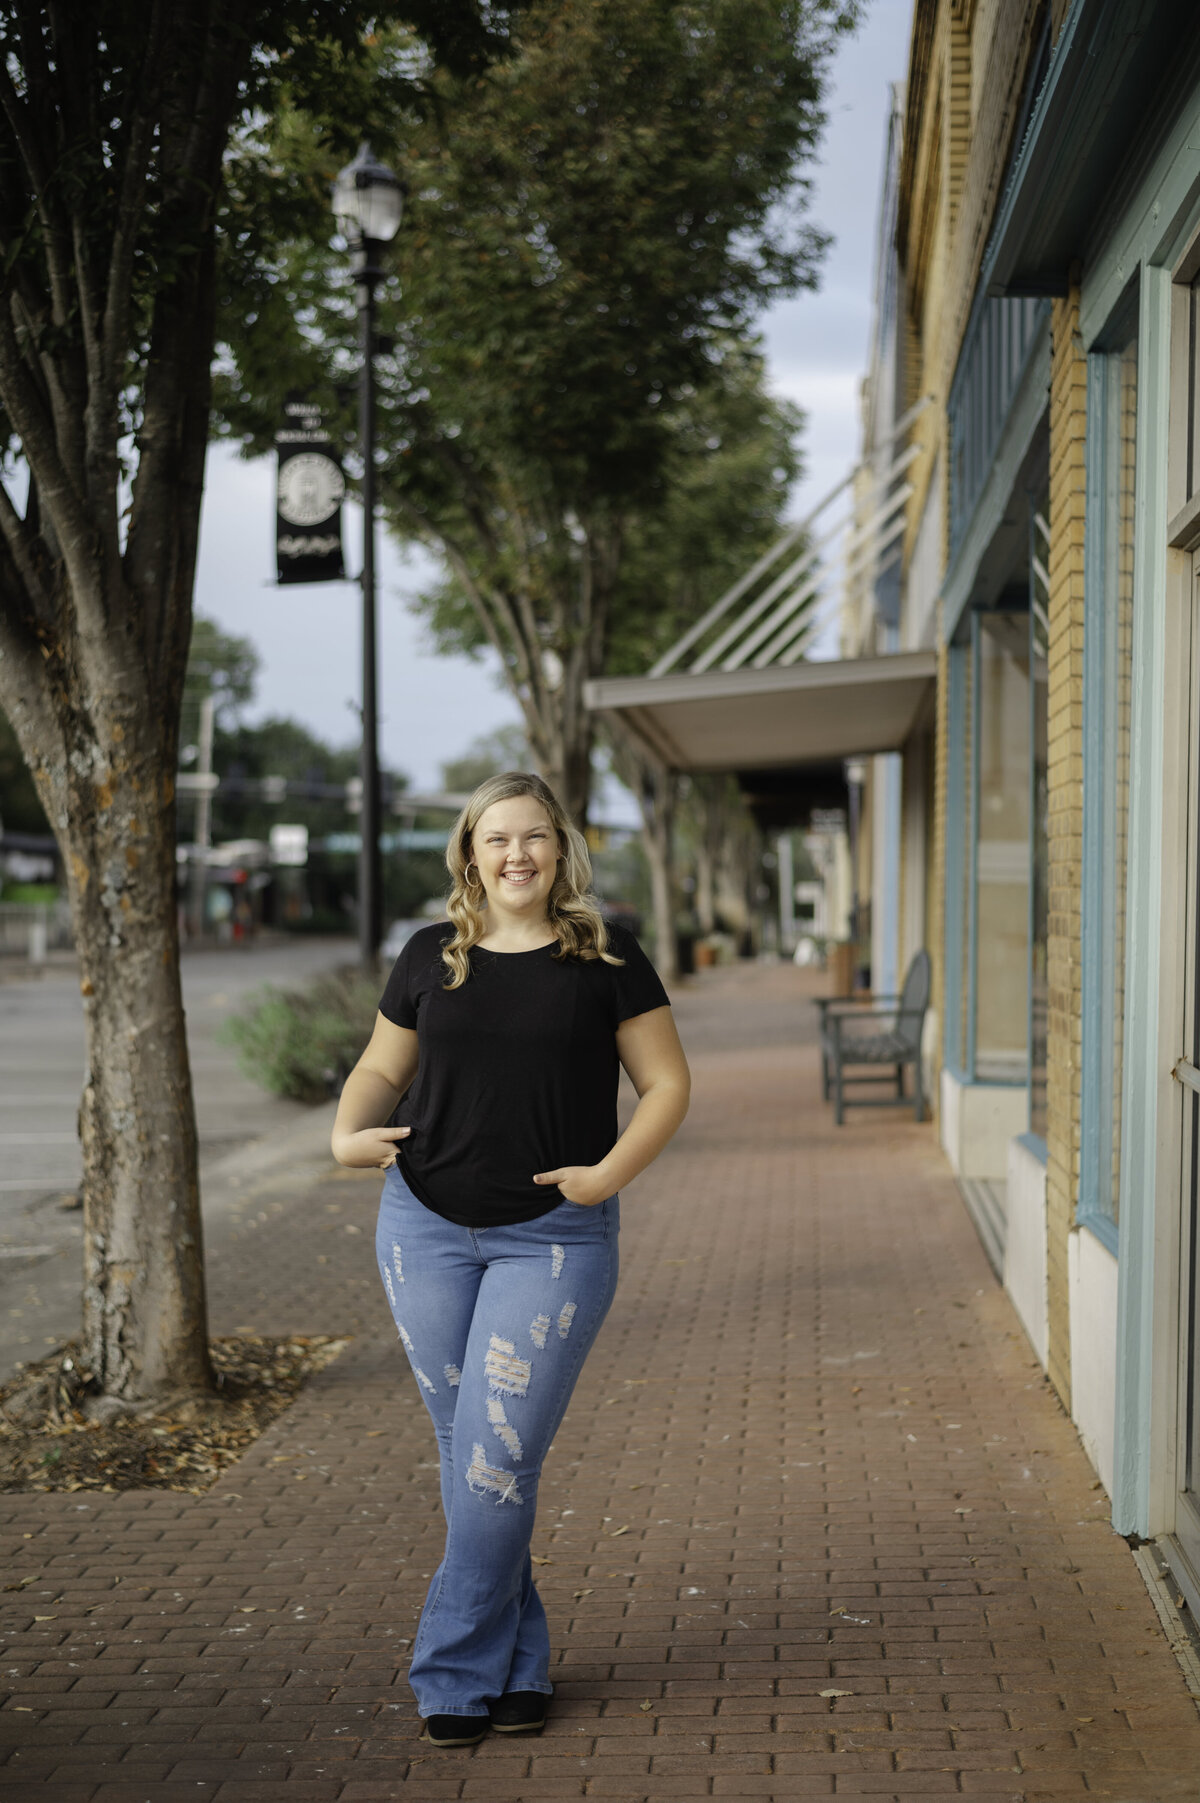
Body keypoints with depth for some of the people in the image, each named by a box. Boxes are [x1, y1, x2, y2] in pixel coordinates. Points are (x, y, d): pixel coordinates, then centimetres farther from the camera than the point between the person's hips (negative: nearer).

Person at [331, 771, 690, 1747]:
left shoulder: (607, 959, 0)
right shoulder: (430, 958, 7)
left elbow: (668, 1083, 2)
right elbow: (381, 1068, 17)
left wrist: (611, 1172, -12)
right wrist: (350, 1132, -4)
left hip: (554, 1238, -3)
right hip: (428, 1228, 3)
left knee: (499, 1456, -8)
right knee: (467, 1451, 7)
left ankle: (458, 1669, 6)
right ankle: (518, 1658, 22)